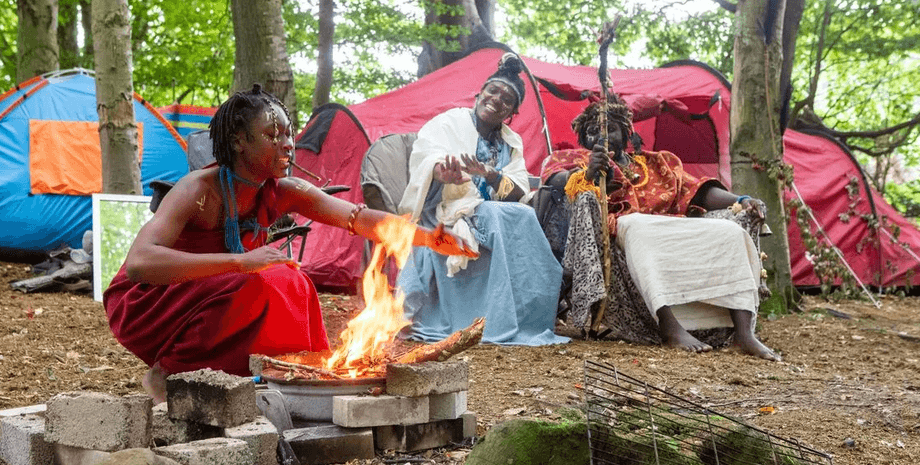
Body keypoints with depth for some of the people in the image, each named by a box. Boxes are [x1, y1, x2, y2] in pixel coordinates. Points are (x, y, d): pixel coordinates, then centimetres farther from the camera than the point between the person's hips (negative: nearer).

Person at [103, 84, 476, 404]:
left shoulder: (282, 193, -7)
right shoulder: (198, 191, -27)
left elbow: (359, 218, -13)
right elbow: (139, 263, -40)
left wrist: (430, 238, -28)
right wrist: (240, 262, -45)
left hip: (204, 306, 7)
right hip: (145, 305, -7)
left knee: (292, 285, -12)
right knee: (263, 288, -28)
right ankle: (168, 373, -15)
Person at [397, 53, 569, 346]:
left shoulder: (512, 143, 17)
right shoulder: (449, 122, 4)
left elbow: (519, 191, 1)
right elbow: (426, 153, -17)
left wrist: (489, 175, -22)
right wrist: (443, 172, -43)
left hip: (493, 216, 5)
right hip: (445, 215, -5)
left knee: (526, 216, -28)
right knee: (513, 219, -32)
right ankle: (509, 324, -31)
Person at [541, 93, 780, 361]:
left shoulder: (657, 163, 31)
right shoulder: (578, 159, 21)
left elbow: (696, 190, 17)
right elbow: (555, 179, -3)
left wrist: (741, 201, -2)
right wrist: (586, 174, -26)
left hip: (673, 233, 4)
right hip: (622, 234, -4)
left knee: (731, 231, -18)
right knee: (637, 225, -39)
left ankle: (743, 332, -32)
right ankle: (670, 328, -48)